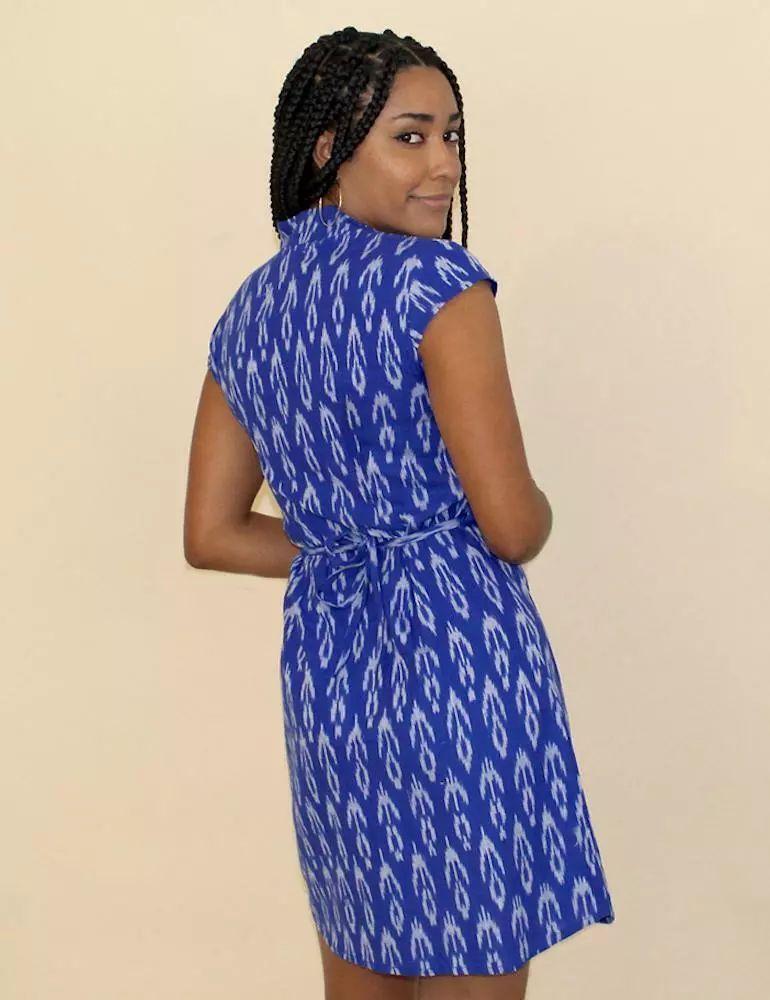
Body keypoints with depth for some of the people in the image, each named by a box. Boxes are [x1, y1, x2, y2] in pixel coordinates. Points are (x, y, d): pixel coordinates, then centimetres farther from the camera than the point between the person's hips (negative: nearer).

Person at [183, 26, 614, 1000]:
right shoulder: (436, 282, -12)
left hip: (321, 659, 7)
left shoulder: (247, 315, 9)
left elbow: (211, 536, 11)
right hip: (458, 652, -7)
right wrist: (536, 510, 7)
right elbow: (514, 525, -15)